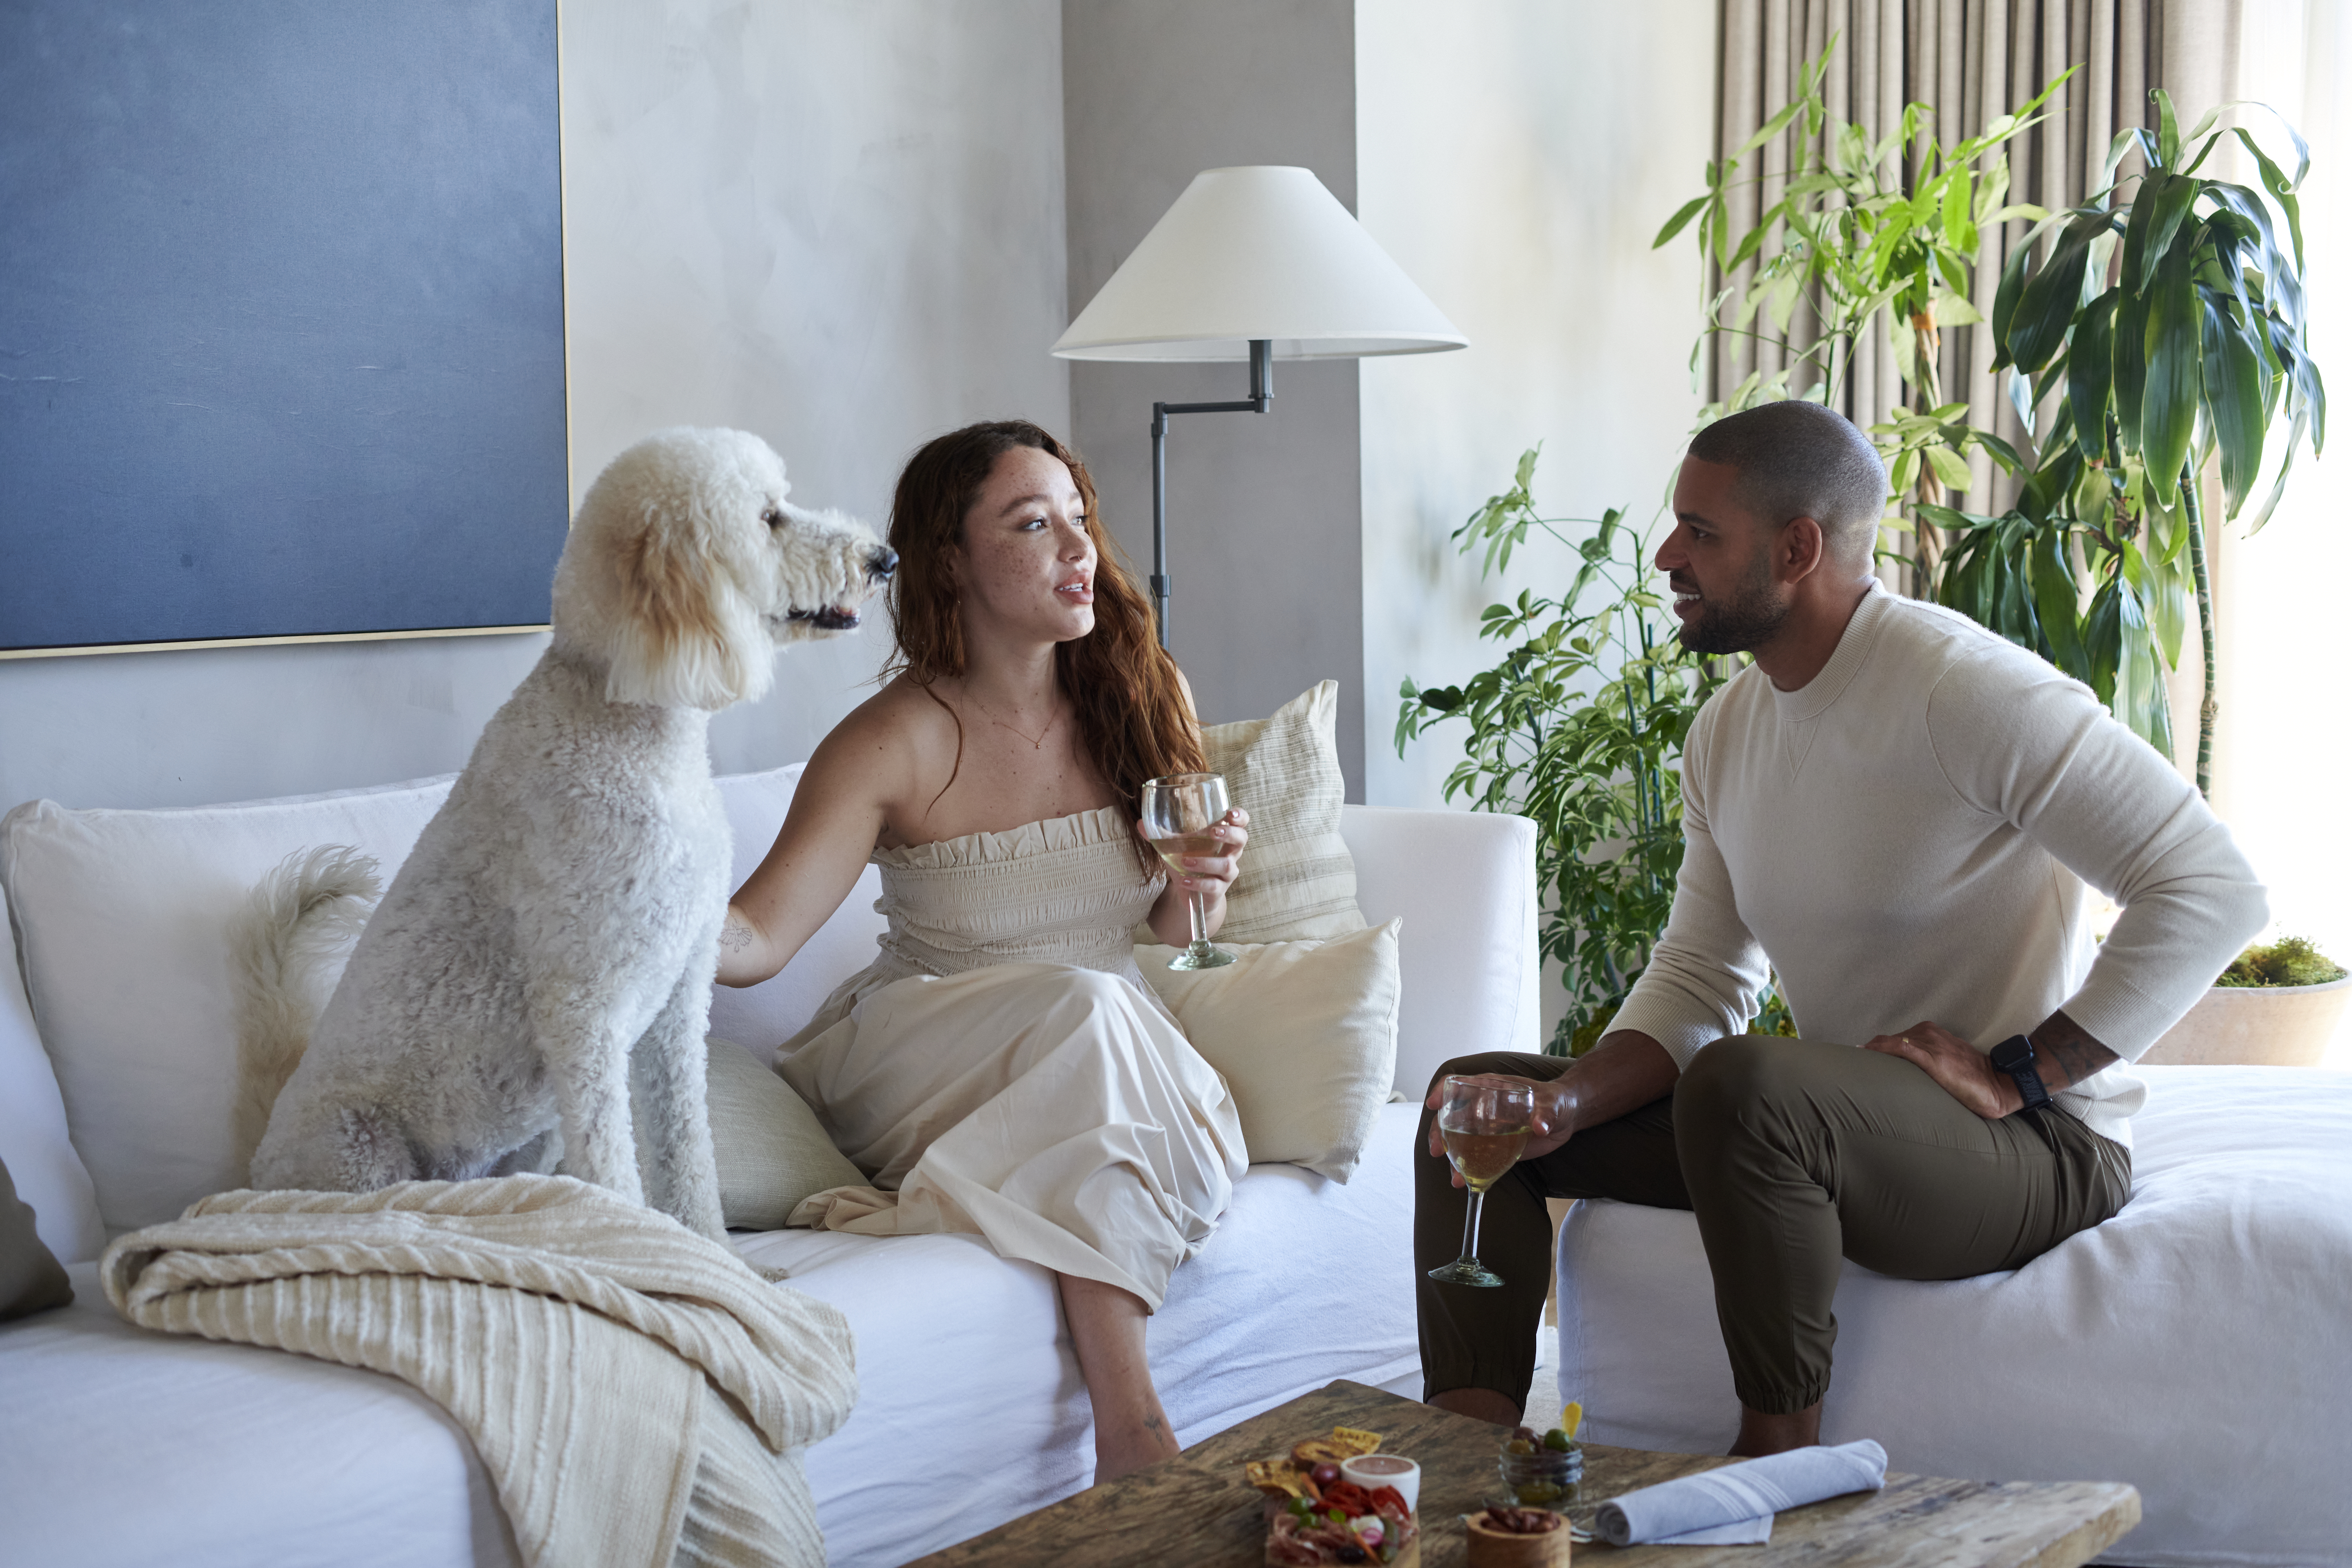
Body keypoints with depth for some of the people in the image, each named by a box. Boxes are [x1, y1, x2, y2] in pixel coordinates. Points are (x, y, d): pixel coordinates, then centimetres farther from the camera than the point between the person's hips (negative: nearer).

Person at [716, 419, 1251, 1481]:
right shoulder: (898, 742, -11)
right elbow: (759, 936, -20)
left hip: (1118, 1070, 3)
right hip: (920, 1063, -3)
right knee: (1086, 1008, -34)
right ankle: (1132, 1430, -40)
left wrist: (1203, 886, -10)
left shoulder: (1145, 698, 1)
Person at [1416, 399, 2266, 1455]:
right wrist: (1567, 1104, -10)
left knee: (1744, 1085, -38)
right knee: (1479, 1098, 3)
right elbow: (1696, 981, 9)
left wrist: (2017, 1074, -22)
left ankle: (1782, 1453, -20)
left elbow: (2213, 892, -24)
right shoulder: (1727, 731, 8)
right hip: (1832, 1121, 9)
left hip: (2036, 1149, -9)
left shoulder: (1962, 688, -19)